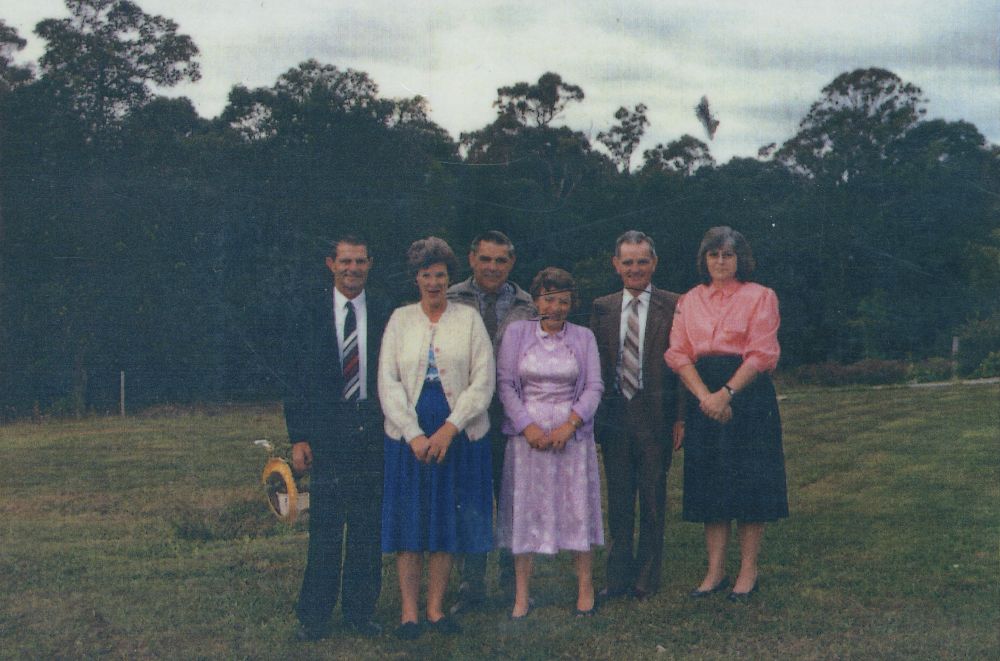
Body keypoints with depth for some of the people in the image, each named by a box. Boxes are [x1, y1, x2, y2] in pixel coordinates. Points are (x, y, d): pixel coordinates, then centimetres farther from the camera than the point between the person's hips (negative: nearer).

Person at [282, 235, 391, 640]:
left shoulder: (385, 315, 6)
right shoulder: (311, 315, 4)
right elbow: (297, 380, 3)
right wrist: (298, 437, -3)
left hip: (374, 434, 1)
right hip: (327, 435, -1)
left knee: (368, 527, 6)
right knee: (324, 527, 1)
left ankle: (360, 610, 18)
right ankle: (315, 615, 11)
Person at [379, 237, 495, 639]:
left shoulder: (468, 319, 5)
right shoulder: (400, 320, 6)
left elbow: (483, 380, -2)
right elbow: (387, 381, -1)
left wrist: (450, 428, -13)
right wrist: (414, 434, -12)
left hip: (457, 435, 0)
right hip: (409, 436, 0)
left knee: (447, 521, 4)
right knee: (408, 520, 1)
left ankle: (436, 607, 15)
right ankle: (409, 611, 10)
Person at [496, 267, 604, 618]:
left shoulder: (583, 337, 7)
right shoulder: (516, 332, 5)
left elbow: (594, 387, 2)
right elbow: (504, 382, 0)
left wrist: (569, 425, -12)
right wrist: (527, 426, -11)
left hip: (572, 433, 1)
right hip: (527, 432, -1)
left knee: (577, 508, 0)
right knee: (525, 509, -1)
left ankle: (585, 589, 11)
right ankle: (521, 595, 5)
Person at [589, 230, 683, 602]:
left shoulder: (673, 307, -2)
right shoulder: (602, 309, 9)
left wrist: (681, 418, -7)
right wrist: (593, 415, 2)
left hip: (656, 415, -3)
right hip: (614, 416, 3)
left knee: (653, 501, 6)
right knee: (618, 501, 10)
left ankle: (646, 579, 17)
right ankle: (619, 578, 20)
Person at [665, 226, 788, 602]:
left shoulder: (760, 297, 3)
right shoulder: (689, 301, 13)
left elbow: (762, 354, -7)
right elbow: (678, 354, 2)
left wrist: (727, 393, -18)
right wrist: (705, 395, -13)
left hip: (748, 395, -3)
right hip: (704, 398, 3)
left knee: (749, 484, -1)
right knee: (710, 485, 4)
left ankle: (748, 571, 7)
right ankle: (715, 571, 10)